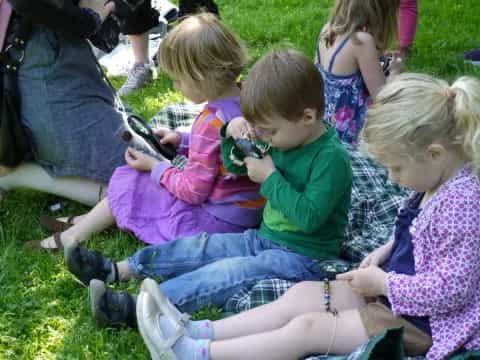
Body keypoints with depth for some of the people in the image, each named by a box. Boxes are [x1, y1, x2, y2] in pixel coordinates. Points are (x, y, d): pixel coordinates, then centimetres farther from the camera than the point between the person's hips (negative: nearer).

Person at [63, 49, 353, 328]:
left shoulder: (332, 158, -21)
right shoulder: (286, 137, 5)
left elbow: (309, 217, -29)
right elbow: (236, 167, 16)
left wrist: (270, 177, -23)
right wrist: (232, 133, -5)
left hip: (302, 258, -9)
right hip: (265, 239, 9)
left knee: (226, 273, -27)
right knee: (199, 247, 2)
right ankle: (117, 271, 5)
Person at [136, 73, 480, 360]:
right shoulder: (437, 183, 2)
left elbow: (450, 289, -28)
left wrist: (383, 283, -20)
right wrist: (385, 251, 3)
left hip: (420, 321, -10)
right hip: (392, 289, 10)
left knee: (307, 328, -13)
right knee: (301, 294, 0)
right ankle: (199, 332, -2)